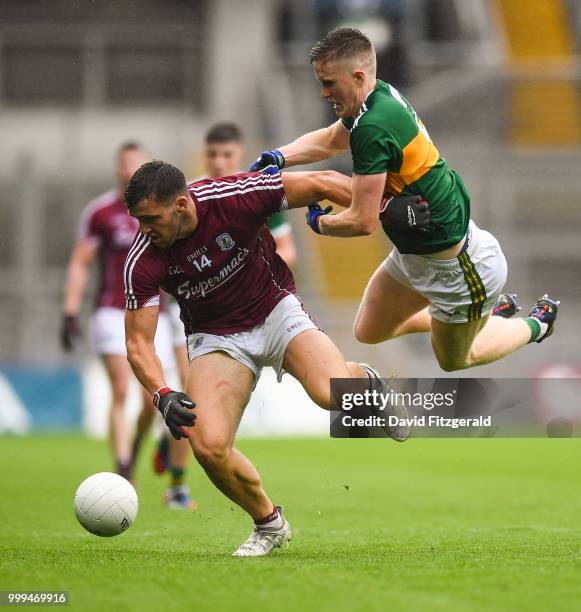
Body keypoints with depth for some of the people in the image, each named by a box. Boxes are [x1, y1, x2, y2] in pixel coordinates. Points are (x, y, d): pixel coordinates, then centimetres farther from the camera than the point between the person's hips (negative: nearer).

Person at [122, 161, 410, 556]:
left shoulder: (235, 197, -24)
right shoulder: (143, 264, -19)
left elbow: (321, 184, -14)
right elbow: (139, 343, -13)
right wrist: (162, 395, -31)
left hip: (276, 312, -1)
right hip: (216, 338, 1)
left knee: (332, 392, -30)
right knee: (208, 446, -21)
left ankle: (366, 384, 10)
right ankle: (269, 524, 8)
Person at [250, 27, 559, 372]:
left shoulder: (373, 130, -33)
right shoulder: (383, 95, -5)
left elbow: (363, 222, -29)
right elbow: (331, 140, 17)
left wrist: (320, 223, -9)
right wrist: (280, 157, 2)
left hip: (455, 263, -9)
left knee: (454, 362, 16)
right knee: (369, 332, 22)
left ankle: (537, 324, 39)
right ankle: (494, 308, 34)